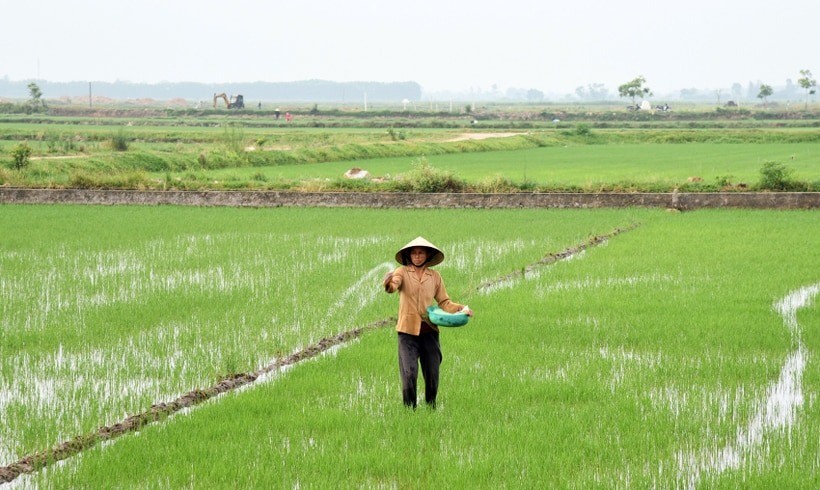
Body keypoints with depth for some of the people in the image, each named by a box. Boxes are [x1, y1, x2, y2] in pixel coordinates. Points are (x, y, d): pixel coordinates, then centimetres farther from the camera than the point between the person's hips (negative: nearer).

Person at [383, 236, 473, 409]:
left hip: (429, 331, 3)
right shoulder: (402, 272, 0)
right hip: (408, 330, -3)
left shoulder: (434, 276, 9)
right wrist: (388, 283, -45)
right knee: (409, 374, -9)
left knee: (432, 373, 6)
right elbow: (392, 286, -21)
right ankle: (409, 408, 4)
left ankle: (431, 407, 23)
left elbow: (444, 302, 12)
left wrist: (461, 308, -6)